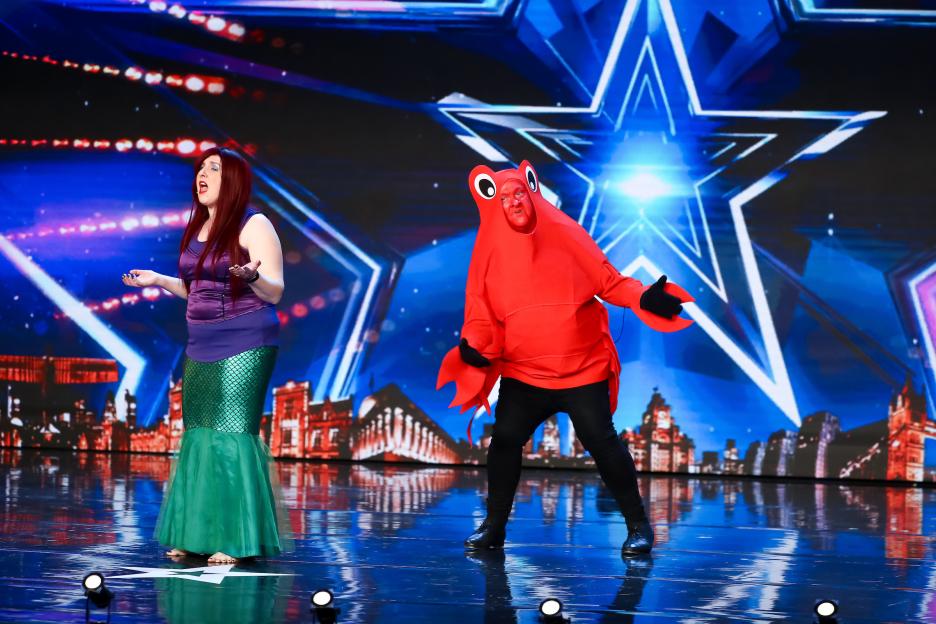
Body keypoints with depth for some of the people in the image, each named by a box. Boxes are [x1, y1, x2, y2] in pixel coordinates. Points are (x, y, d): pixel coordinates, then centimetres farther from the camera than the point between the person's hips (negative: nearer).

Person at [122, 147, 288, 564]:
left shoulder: (254, 226, -9)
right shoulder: (198, 228, 13)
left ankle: (239, 540, -5)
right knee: (198, 436, 8)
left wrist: (250, 277, -32)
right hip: (201, 349, 8)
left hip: (243, 348, -8)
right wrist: (158, 280, 13)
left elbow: (275, 293, -13)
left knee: (231, 435, -9)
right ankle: (197, 537, 14)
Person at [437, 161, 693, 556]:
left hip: (582, 369, -2)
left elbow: (608, 281, 1)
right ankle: (494, 525, 12)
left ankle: (638, 525, 7)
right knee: (505, 439, -5)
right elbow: (481, 314, 2)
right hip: (522, 373, 2)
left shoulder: (564, 235, -1)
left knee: (601, 442, -5)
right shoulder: (491, 251, 2)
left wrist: (642, 299, -17)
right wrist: (473, 346, -18)